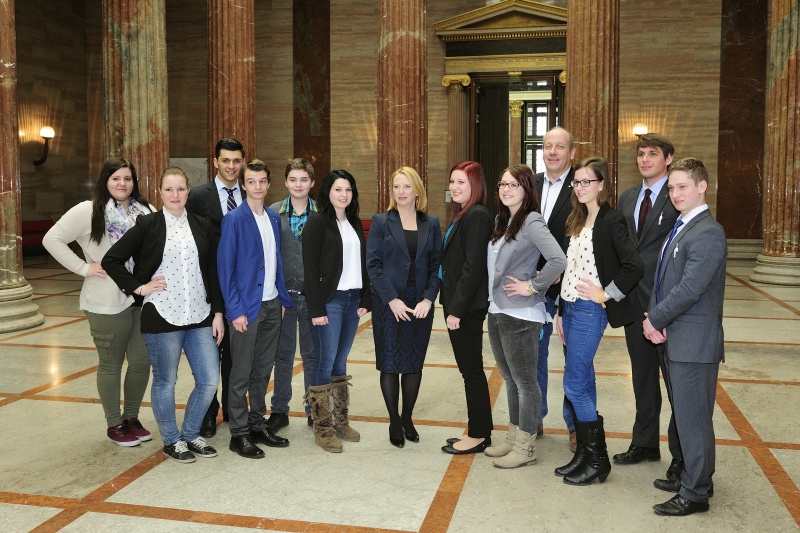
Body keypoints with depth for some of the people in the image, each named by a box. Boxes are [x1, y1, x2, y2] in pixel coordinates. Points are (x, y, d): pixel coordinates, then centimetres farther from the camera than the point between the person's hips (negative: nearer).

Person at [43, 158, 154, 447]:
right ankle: (114, 425, 23)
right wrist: (84, 268, -10)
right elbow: (52, 239, -6)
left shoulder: (146, 211, 7)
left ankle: (132, 418, 29)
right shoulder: (89, 211, -5)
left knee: (142, 362, 10)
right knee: (111, 364, 8)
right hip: (108, 303, -4)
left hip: (143, 299, 4)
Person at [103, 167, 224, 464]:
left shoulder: (202, 226, 8)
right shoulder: (148, 225, -2)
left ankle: (191, 434, 26)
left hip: (199, 316, 4)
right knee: (165, 381, 8)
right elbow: (111, 260, -2)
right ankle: (171, 441, 27)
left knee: (210, 379, 4)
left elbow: (213, 272, 9)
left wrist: (218, 313, 5)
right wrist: (138, 287, -6)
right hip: (162, 316, -3)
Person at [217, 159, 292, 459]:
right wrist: (236, 310, -15)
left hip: (272, 305, 6)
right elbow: (225, 267, -11)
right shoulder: (234, 219, -9)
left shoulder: (274, 218, 10)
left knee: (263, 369, 14)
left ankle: (257, 424, 27)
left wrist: (282, 298, 9)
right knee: (241, 373, 3)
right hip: (247, 307, -6)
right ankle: (239, 433, 14)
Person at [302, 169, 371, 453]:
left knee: (340, 362, 12)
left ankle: (340, 421, 20)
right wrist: (316, 309, -15)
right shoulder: (317, 222, -7)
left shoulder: (355, 223, 13)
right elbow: (310, 268, -11)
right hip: (329, 301, -6)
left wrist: (365, 299, 6)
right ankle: (323, 428, 6)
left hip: (353, 299, 6)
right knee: (325, 362, -4)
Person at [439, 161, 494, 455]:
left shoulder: (477, 216, -16)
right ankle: (478, 430, 25)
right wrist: (451, 306, 12)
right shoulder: (462, 215, 15)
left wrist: (457, 309, -20)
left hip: (468, 307, -10)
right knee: (469, 368, 14)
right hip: (457, 304, 10)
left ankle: (478, 435, 12)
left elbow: (473, 267, -21)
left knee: (471, 369, 0)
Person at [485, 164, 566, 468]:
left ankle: (526, 448, 13)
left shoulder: (531, 221, -14)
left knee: (524, 381, 3)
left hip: (520, 314, -9)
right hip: (497, 311, 9)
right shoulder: (501, 221, 11)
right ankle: (513, 437, 29)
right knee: (510, 379, 17)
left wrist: (533, 286, -17)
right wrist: (492, 296, 9)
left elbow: (558, 260, -26)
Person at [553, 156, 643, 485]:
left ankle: (597, 461, 7)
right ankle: (584, 454, 22)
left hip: (590, 310, -8)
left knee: (575, 385, -6)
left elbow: (634, 267, -22)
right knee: (582, 384, 12)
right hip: (570, 308, 8)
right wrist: (561, 313, 13)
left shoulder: (611, 221, -12)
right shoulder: (577, 221, 13)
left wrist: (607, 295, -14)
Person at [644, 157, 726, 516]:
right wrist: (655, 320, -2)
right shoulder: (680, 228, 14)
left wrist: (655, 319, -12)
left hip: (694, 343, -9)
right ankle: (693, 477, 34)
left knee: (693, 419, 1)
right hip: (674, 339, 9)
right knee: (684, 416, 19)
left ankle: (695, 494, 13)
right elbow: (663, 281, 13)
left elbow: (690, 288, -23)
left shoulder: (708, 233, -17)